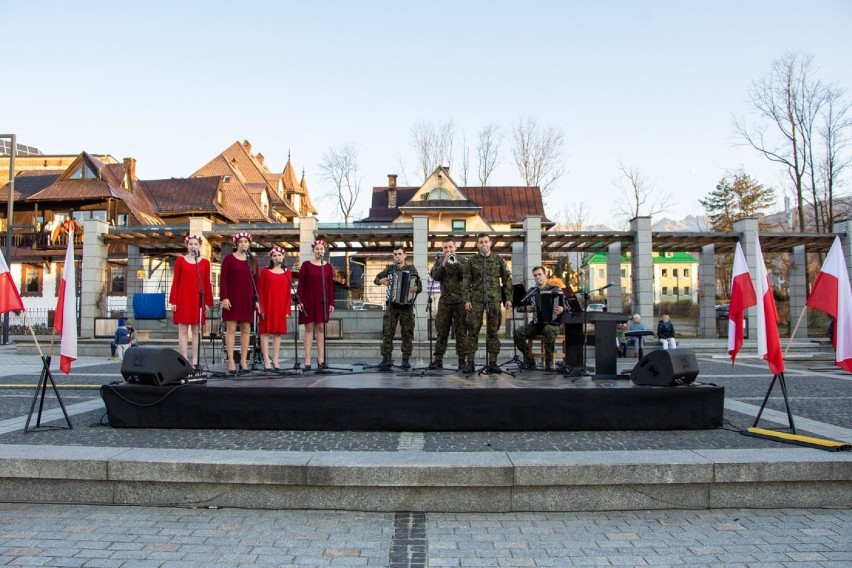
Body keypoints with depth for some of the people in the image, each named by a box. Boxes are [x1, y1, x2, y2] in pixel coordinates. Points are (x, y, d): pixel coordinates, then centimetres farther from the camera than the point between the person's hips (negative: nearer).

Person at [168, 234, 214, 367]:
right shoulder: (180, 260, 5)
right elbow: (175, 282, 3)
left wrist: (208, 303, 3)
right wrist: (173, 301, -3)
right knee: (183, 330, -1)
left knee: (196, 331, 2)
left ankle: (195, 362, 6)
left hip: (198, 300, 1)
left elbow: (207, 284, 7)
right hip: (183, 299, -1)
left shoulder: (205, 262, 7)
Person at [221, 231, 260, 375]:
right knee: (231, 329, -4)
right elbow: (223, 280, -3)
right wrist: (224, 298, -12)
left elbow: (256, 281, 11)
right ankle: (231, 362, -1)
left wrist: (257, 300, 5)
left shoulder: (252, 261, 12)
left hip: (247, 299, 4)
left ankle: (243, 361, 10)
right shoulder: (229, 259, 1)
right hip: (232, 298, -3)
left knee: (246, 329, 4)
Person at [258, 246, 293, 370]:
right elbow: (260, 290, 1)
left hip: (281, 307, 2)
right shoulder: (265, 270, 3)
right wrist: (261, 307, -8)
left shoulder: (288, 272, 8)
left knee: (278, 332, 4)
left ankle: (275, 360, 9)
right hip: (267, 306, -2)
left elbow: (288, 292, 7)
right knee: (265, 331, -2)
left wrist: (287, 310, 1)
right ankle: (266, 360, 0)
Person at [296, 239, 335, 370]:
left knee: (321, 328, 4)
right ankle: (307, 360, -1)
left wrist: (331, 303, 3)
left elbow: (331, 286, 7)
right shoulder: (306, 265, 2)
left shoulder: (328, 267, 8)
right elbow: (300, 284, -1)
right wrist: (299, 301, -9)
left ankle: (321, 359, 7)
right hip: (308, 301, -2)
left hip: (323, 302, 2)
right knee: (309, 328, -1)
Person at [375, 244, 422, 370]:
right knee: (387, 333, -4)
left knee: (407, 334, -1)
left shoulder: (411, 269, 6)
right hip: (391, 305, 1)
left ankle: (406, 360, 4)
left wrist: (416, 288, -19)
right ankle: (386, 359, -1)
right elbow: (376, 279, 19)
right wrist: (380, 281, -3)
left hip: (407, 305, -1)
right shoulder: (389, 269, 10)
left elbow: (420, 286, 4)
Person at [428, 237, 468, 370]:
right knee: (442, 331, 2)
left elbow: (467, 275, -9)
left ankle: (462, 360, 1)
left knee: (461, 332, -2)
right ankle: (438, 360, 6)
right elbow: (435, 277, -4)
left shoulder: (461, 261, 9)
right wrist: (444, 264, -15)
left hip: (460, 300, -1)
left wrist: (456, 263, -18)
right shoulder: (439, 261, 12)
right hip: (445, 301, 1)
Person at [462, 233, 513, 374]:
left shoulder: (499, 260, 8)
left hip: (494, 299, 1)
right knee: (473, 331, -2)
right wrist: (466, 300, -5)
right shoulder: (471, 261, 6)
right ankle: (469, 362, 2)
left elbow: (507, 279, 8)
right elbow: (466, 282, 4)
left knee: (493, 332, 4)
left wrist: (508, 298, 1)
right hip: (476, 299, -1)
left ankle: (492, 363, 10)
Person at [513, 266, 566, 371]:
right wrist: (526, 308, -4)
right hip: (536, 324, 4)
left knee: (549, 330, -39)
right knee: (518, 332, -20)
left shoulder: (555, 289, -1)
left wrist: (562, 309, -30)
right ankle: (529, 360, -5)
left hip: (552, 323, -4)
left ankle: (549, 362, -25)